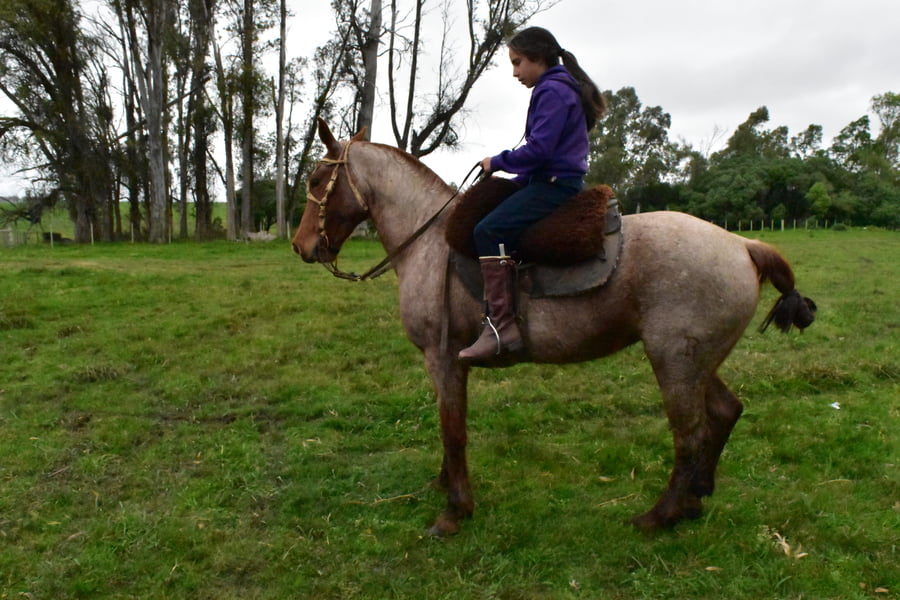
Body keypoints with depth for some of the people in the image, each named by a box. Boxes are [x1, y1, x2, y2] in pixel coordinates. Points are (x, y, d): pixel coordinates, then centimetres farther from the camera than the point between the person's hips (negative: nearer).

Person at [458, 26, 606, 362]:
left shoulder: (552, 90, -10)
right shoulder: (560, 89, 22)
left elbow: (539, 148, -21)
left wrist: (498, 162, -7)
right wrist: (517, 179, 15)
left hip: (554, 184, -11)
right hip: (556, 182, 11)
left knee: (489, 230, -24)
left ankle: (502, 327, -28)